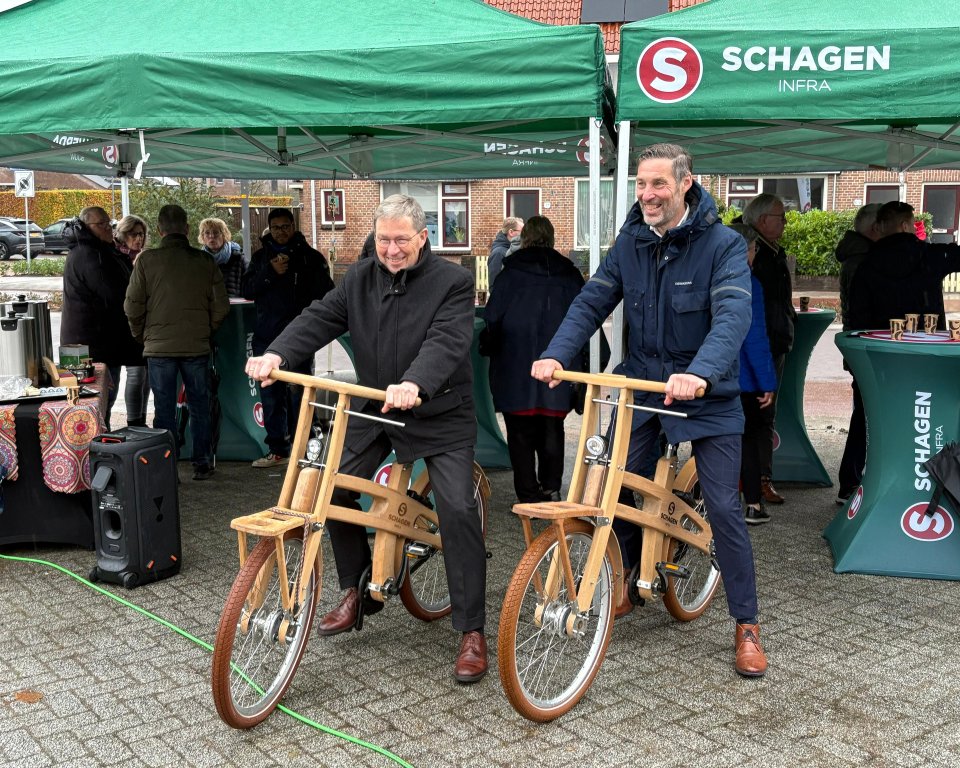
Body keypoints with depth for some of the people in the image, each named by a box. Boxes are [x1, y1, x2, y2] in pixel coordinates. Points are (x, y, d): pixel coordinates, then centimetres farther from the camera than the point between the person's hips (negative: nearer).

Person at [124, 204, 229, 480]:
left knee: (164, 411, 6)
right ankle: (202, 465, 17)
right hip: (197, 347, 1)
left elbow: (133, 307, -3)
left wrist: (142, 336, 13)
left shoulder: (147, 260, -5)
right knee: (199, 408, 12)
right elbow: (221, 307, 1)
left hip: (159, 346, -1)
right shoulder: (205, 261, -1)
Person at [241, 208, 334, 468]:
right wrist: (270, 272, -10)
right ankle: (277, 450, 15)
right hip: (266, 337, 4)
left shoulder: (310, 257, 4)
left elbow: (325, 294, 2)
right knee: (270, 394, 7)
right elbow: (247, 291, 4)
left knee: (298, 393, -5)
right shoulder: (260, 257, 15)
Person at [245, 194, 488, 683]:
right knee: (333, 492, -1)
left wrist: (414, 384, -46)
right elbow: (319, 319, -8)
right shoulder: (360, 279, 3)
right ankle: (357, 592, 22)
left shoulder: (453, 281, -12)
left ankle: (472, 632, -4)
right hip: (374, 412, 5)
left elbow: (446, 342, -27)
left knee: (457, 509, -16)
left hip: (439, 416, -5)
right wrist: (276, 354, -27)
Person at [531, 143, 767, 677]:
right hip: (641, 387, 4)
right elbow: (592, 302, -6)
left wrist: (700, 373, -47)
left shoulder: (723, 245, -14)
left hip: (707, 397, -4)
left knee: (724, 507, -4)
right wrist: (557, 354, -24)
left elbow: (733, 315, -29)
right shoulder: (630, 243, 0)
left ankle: (747, 624, 11)